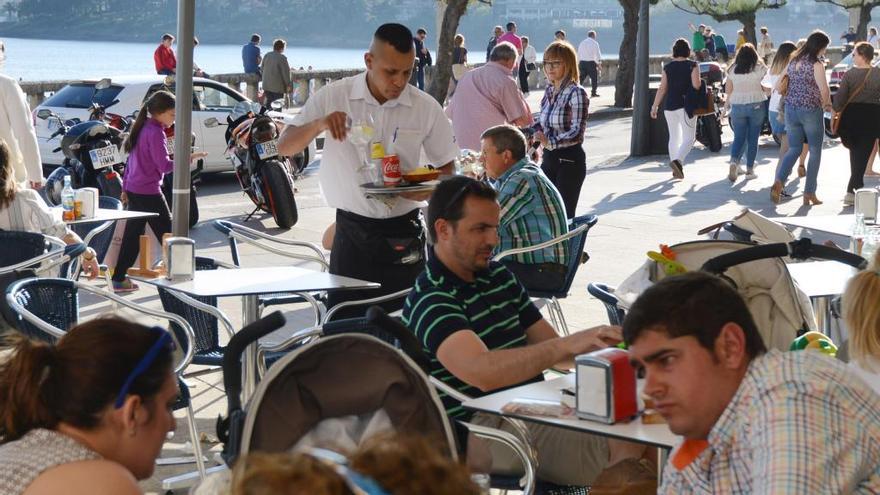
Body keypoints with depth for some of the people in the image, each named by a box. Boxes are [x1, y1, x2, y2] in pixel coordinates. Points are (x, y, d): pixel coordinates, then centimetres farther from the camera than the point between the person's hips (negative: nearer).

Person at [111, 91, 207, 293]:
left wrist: (125, 187, 21)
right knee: (167, 234, -1)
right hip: (149, 193, -9)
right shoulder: (155, 132, -16)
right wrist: (188, 158, -19)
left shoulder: (142, 128, 12)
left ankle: (119, 278, 13)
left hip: (133, 190, 9)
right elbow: (164, 166, -20)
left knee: (132, 234, 12)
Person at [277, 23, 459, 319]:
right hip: (352, 231, 0)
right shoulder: (333, 98, -3)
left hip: (403, 234, 1)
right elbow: (284, 147, -3)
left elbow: (446, 168, 8)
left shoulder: (426, 108, -1)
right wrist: (318, 125, -23)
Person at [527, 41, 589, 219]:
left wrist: (549, 141, -32)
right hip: (549, 158, 7)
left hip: (569, 160, -7)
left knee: (564, 216, -4)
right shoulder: (549, 90, 9)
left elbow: (577, 133, -20)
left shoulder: (576, 93, -13)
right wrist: (529, 132, 2)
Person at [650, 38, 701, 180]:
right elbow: (696, 85, -13)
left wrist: (655, 106, 6)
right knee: (689, 137, -1)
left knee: (674, 137, 15)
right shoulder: (692, 65, -5)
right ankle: (678, 160, -25)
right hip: (686, 105, -4)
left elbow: (662, 88, 1)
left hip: (670, 105, 4)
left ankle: (676, 169, 16)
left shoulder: (667, 67, 3)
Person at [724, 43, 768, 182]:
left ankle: (734, 162, -15)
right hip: (756, 106, -1)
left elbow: (728, 89, 6)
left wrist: (728, 102, 23)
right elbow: (767, 87, -3)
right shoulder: (760, 69, -5)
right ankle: (749, 169, 6)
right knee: (753, 138, 6)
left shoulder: (732, 70, 1)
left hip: (737, 106, 1)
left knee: (739, 137, 8)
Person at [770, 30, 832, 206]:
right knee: (815, 152, 7)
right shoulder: (816, 64, -13)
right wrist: (827, 104, 1)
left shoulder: (793, 61, 7)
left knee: (794, 149, 15)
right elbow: (824, 90, -19)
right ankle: (809, 194, 8)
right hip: (811, 111, -6)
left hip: (791, 110, 6)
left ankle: (778, 182, -8)